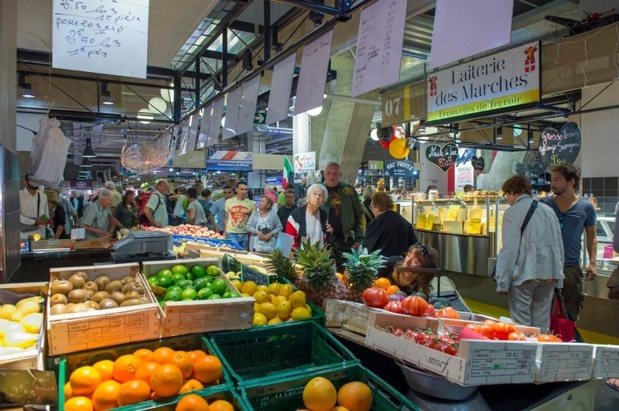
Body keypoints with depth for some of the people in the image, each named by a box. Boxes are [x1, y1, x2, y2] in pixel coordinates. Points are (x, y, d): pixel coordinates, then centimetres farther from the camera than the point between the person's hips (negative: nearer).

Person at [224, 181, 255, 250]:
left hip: (244, 234, 1)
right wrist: (224, 233, 5)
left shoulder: (251, 204, 1)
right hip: (231, 233, -1)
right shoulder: (229, 202, 2)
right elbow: (226, 219, 9)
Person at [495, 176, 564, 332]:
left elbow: (509, 249, -12)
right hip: (551, 273, 6)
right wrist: (558, 278, 22)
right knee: (542, 323, 15)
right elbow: (559, 246, 16)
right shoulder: (549, 211, 14)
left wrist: (502, 283, -8)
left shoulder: (512, 212, -7)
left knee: (521, 323, 4)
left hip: (525, 274, -6)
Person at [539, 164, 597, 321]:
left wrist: (592, 263, -1)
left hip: (572, 267, 1)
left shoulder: (586, 207, 1)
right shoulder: (544, 204, -1)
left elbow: (591, 236, 8)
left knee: (571, 314, 12)